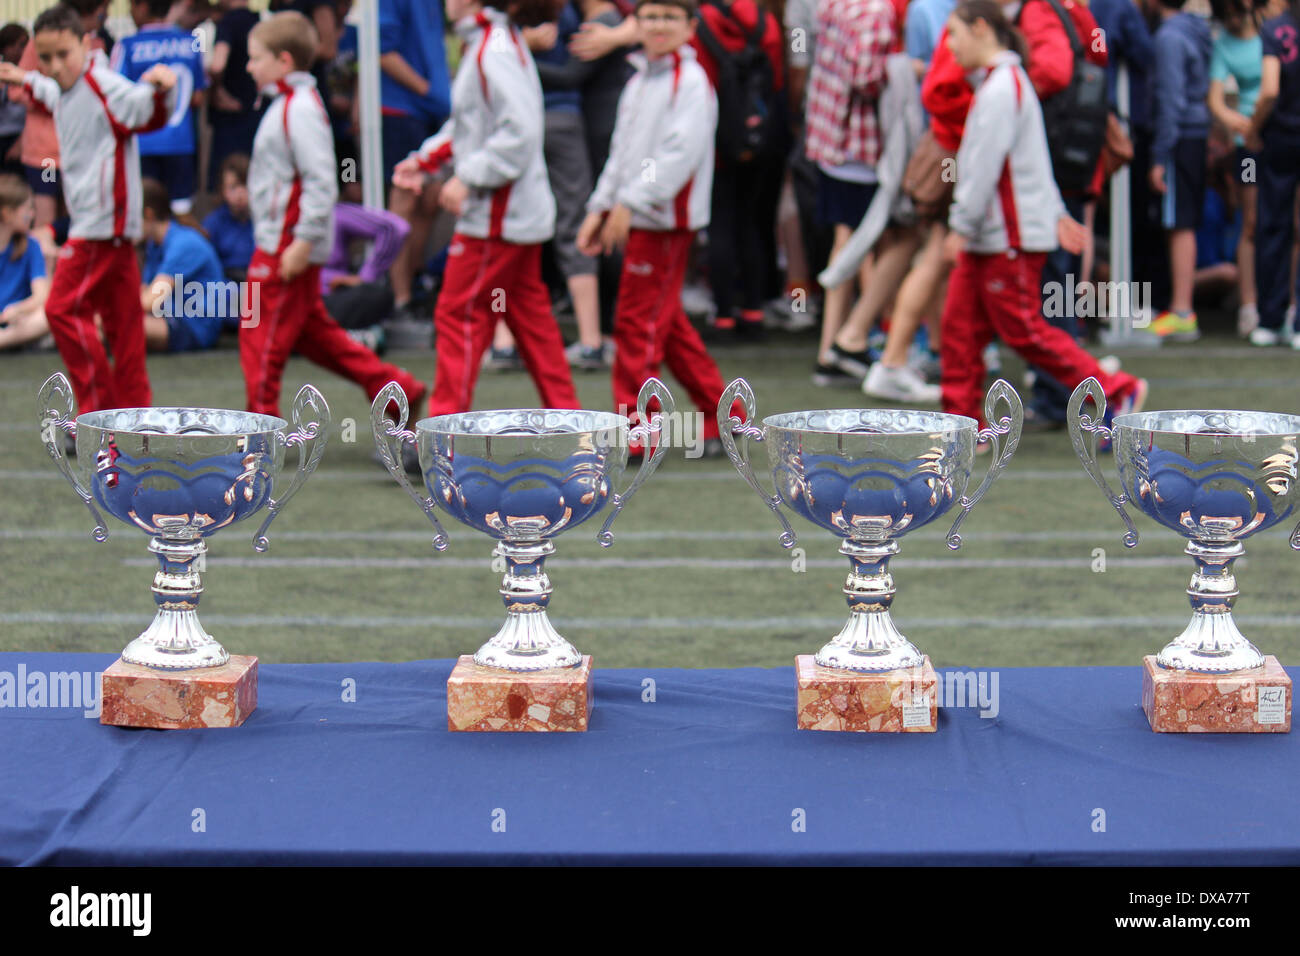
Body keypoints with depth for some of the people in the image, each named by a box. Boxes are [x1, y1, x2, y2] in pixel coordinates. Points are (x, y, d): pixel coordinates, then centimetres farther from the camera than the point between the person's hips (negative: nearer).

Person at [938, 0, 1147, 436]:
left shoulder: (1001, 89, -17)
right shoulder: (997, 82, 17)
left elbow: (985, 166, -21)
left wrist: (962, 225, -18)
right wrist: (1055, 213, 23)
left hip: (1011, 236, -10)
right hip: (986, 237, 10)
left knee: (1023, 330, -5)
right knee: (960, 325, 8)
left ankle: (1116, 392, 1)